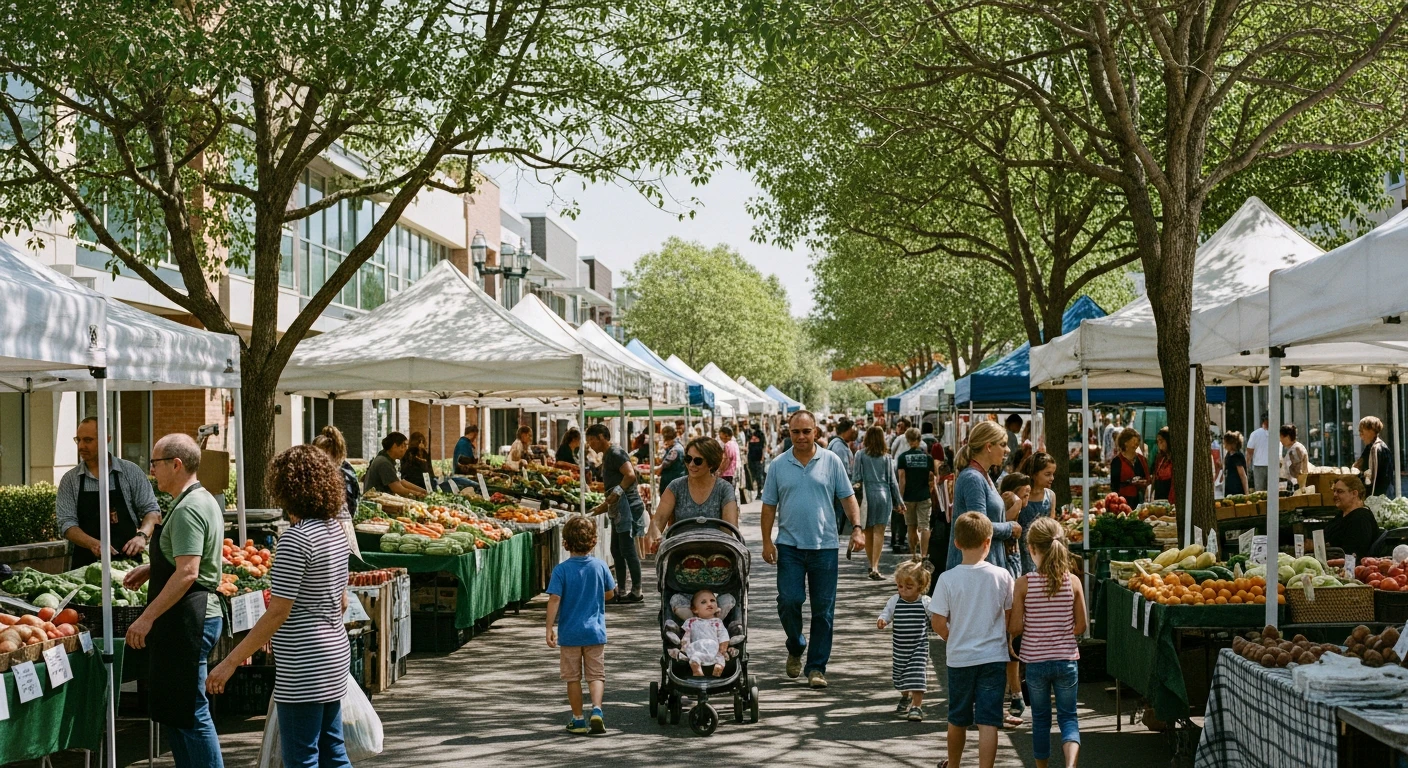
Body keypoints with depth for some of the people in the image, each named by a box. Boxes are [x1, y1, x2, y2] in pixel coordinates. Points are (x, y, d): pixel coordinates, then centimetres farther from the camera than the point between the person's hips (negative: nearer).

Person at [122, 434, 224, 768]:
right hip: (200, 613, 11)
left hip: (187, 618, -11)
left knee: (191, 714, -6)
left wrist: (147, 618, -21)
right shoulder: (205, 500, 15)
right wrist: (152, 568, 20)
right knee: (173, 711, 16)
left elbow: (187, 573, -24)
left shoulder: (188, 509, -17)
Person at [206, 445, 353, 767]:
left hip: (303, 665, -9)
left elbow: (277, 613, -19)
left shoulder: (295, 538, -18)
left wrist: (231, 662, -15)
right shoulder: (335, 530, 7)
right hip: (335, 653, 9)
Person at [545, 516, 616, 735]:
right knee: (596, 675, 8)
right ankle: (596, 710, -13)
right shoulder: (600, 566, -3)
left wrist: (550, 628, -10)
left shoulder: (561, 569, -11)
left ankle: (578, 720, 15)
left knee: (573, 677, 10)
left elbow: (554, 599, -15)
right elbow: (610, 593, 9)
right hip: (595, 631, 1)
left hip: (569, 632, -1)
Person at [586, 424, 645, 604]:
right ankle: (622, 591, 17)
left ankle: (637, 592, -4)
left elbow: (630, 475, -23)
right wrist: (605, 506, 22)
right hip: (618, 509, 11)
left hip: (627, 506, -10)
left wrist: (615, 495, -22)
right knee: (616, 551, 12)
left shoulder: (615, 453, -11)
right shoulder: (607, 456, 20)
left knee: (627, 549, -8)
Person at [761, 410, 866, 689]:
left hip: (825, 545, 0)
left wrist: (857, 528, -8)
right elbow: (769, 506, 7)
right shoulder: (778, 465, 4)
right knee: (789, 600, -9)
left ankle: (816, 667, 11)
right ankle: (795, 648, 19)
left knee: (823, 609, 2)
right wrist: (767, 542, -1)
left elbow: (848, 497, 5)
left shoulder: (831, 461, 3)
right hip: (789, 545, 0)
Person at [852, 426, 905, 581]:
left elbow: (856, 478, -3)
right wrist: (899, 502, 14)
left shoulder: (860, 455, 0)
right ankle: (875, 567, -16)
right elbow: (892, 481, 9)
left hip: (867, 494, -1)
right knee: (879, 531, -5)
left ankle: (872, 565, 17)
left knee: (868, 532, 11)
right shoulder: (887, 457, 7)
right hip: (883, 494, 1)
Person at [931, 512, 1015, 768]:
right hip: (994, 656, -1)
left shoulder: (948, 578, -10)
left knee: (958, 718, 18)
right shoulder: (1002, 576, -8)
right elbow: (1011, 617, 2)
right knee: (988, 722, 0)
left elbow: (938, 622, -9)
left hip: (959, 658, 1)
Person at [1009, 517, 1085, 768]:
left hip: (1035, 660, -1)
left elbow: (1015, 628, -10)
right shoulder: (1073, 582, -6)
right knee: (1068, 716, 9)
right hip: (1066, 659, 1)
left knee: (1040, 718, 15)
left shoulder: (1024, 584, -12)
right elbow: (1080, 626, -2)